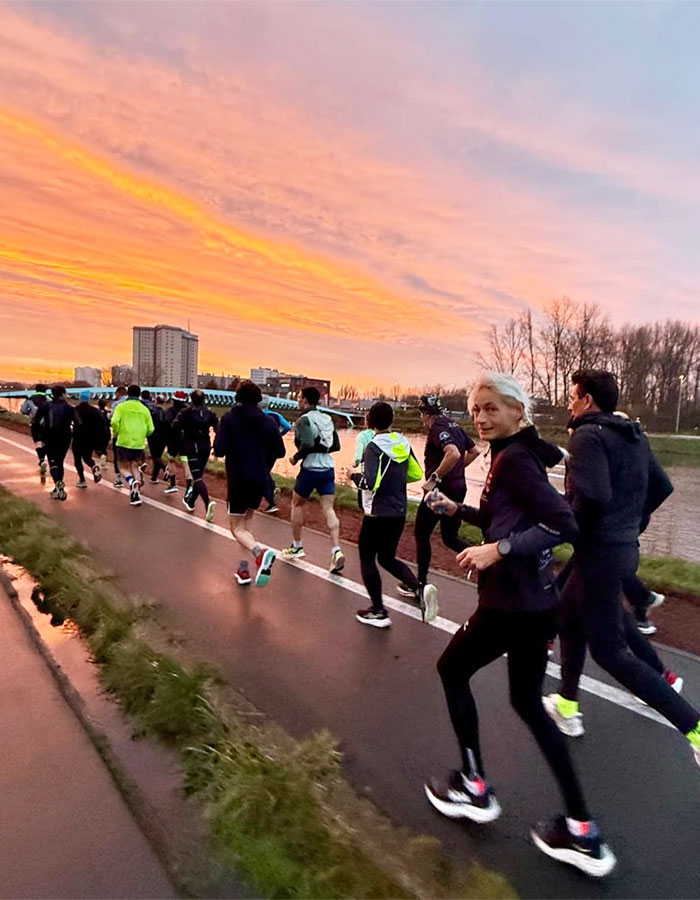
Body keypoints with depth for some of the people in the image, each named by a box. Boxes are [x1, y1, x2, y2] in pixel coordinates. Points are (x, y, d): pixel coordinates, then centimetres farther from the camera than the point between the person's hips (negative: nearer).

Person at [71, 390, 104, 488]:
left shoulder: (75, 410, -6)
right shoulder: (94, 410, 0)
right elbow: (101, 424, -1)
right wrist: (97, 436, 7)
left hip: (79, 439, -3)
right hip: (92, 439, 3)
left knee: (77, 459, 11)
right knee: (87, 457, 20)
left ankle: (82, 480, 5)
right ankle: (95, 467, -12)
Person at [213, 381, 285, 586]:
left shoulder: (229, 418, -7)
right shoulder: (268, 421, 2)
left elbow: (219, 450, -16)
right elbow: (279, 452, 3)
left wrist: (218, 450, 7)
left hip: (238, 479, -4)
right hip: (260, 480, 4)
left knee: (237, 528, 4)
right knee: (248, 518, 23)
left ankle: (260, 552, -27)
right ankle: (244, 569, 22)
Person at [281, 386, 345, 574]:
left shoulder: (304, 420, -10)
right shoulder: (327, 418, 11)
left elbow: (306, 446, -21)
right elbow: (336, 446, 14)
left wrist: (295, 458, -5)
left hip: (311, 469, -5)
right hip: (328, 468, 6)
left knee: (297, 504, 15)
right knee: (328, 509, 3)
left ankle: (297, 547, 25)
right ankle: (336, 550, -10)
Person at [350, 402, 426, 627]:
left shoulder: (374, 446, -16)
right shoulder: (403, 443, 4)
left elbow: (370, 482, -24)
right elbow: (416, 474, 10)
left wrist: (355, 476, -5)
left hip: (378, 514, -7)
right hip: (399, 513, 7)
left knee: (367, 559, 11)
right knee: (387, 558, 21)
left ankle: (378, 612, 14)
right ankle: (419, 588, 1)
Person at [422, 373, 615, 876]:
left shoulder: (512, 458, -17)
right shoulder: (517, 454, 12)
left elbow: (564, 525, -25)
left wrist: (499, 548, -28)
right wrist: (457, 511, 15)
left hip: (512, 602, -9)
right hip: (537, 599, 10)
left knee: (453, 669, 14)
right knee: (528, 702, 20)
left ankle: (474, 789, 27)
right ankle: (582, 833, 27)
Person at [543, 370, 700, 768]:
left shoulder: (588, 434, -17)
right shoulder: (635, 435, 10)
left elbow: (593, 497, -29)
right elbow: (662, 487, 15)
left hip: (600, 553, -9)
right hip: (626, 547, 10)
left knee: (609, 650, 3)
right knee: (569, 618, 22)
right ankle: (568, 706, 34)